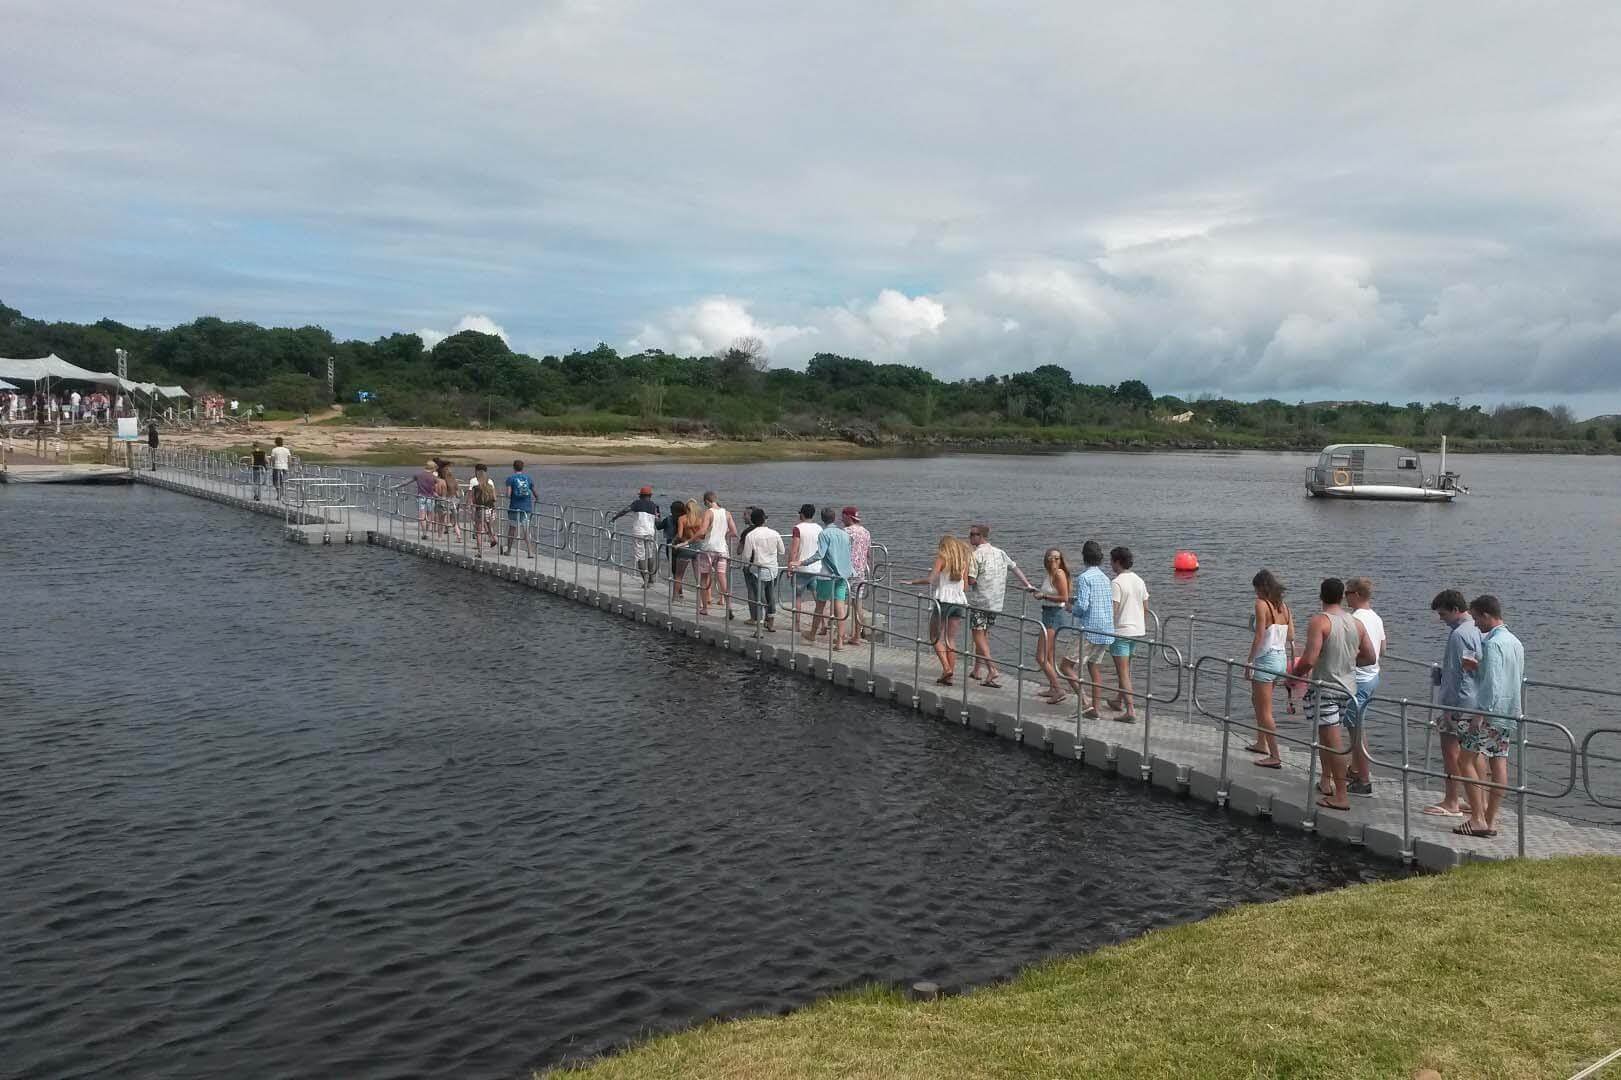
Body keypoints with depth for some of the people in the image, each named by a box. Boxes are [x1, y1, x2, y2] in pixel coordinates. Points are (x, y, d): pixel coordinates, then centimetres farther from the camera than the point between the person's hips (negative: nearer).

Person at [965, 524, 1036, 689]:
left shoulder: (976, 554, -13)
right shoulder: (1000, 553, 9)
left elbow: (971, 580, -17)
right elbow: (1015, 568, 16)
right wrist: (1027, 585, 23)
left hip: (979, 601, -7)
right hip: (996, 602, 7)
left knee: (978, 635, -3)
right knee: (984, 634, 17)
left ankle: (992, 670, -17)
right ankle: (976, 670, 24)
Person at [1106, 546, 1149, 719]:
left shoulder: (1116, 583, -16)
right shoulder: (1140, 581, 7)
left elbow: (1113, 610, -20)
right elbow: (1146, 608, 12)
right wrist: (1144, 628, 23)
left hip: (1121, 631, -8)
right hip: (1138, 631, 8)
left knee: (1123, 672, -5)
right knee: (1125, 668, 22)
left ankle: (1131, 710, -11)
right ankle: (1120, 701, 35)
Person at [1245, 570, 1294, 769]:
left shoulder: (1261, 604, -13)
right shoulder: (1284, 606, 8)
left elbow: (1259, 637, -18)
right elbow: (1292, 638, 7)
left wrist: (1249, 662, -12)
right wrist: (1292, 663, 14)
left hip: (1265, 660, -8)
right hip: (1281, 660, 8)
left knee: (1265, 711, -1)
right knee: (1257, 700, 27)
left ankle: (1275, 756, -2)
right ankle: (1261, 743, 39)